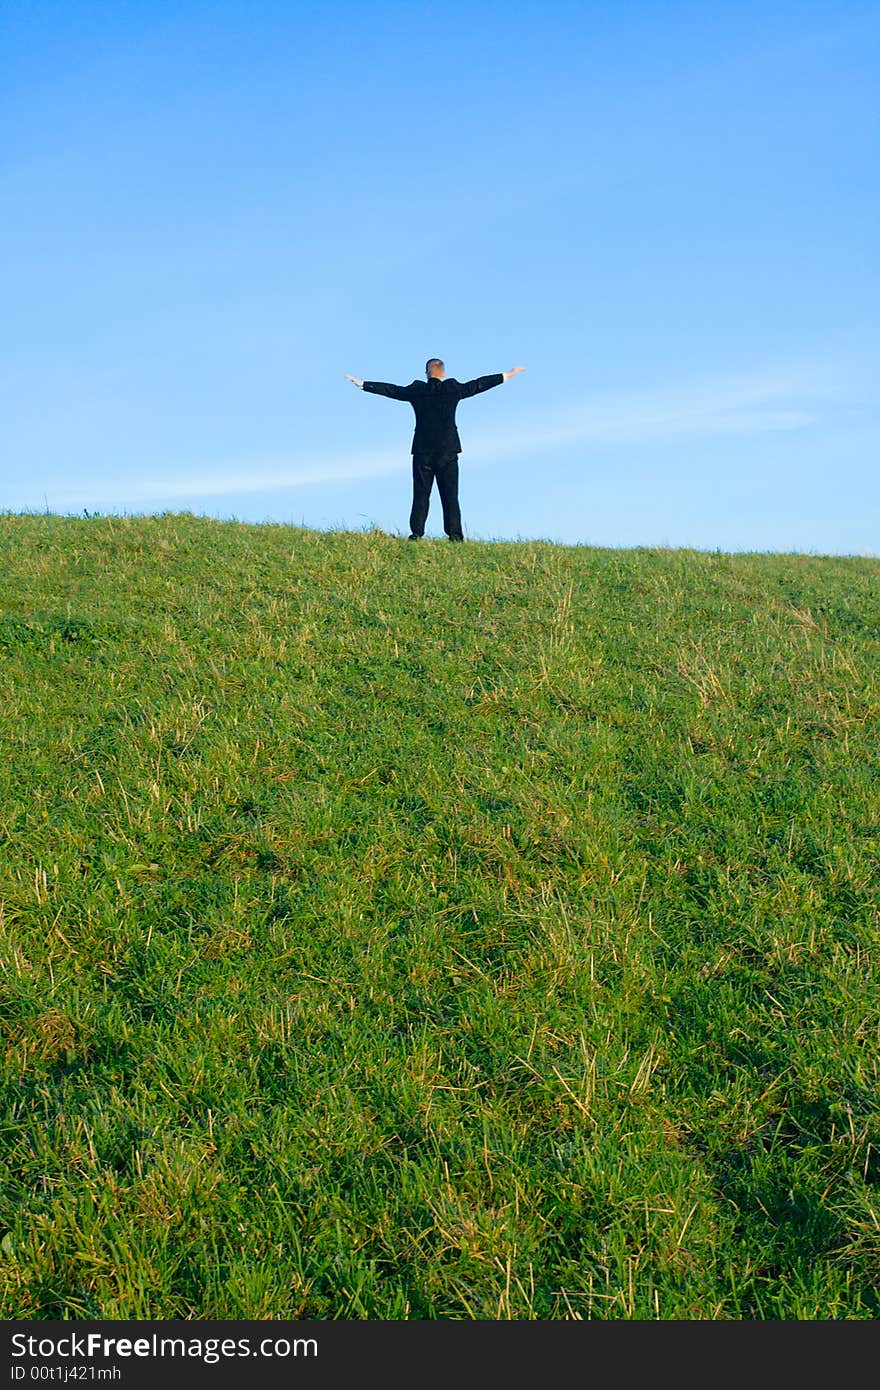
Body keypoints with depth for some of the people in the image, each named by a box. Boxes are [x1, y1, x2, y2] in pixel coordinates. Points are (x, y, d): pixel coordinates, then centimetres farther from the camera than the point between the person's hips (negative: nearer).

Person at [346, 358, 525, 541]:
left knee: (421, 495, 3)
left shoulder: (416, 390, 2)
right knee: (450, 496, 2)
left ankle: (416, 534, -3)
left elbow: (390, 390, 7)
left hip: (422, 452, 1)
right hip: (448, 452, -1)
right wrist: (507, 375, 17)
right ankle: (455, 536, -2)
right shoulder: (452, 388, 1)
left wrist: (362, 384, 16)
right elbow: (478, 384, 7)